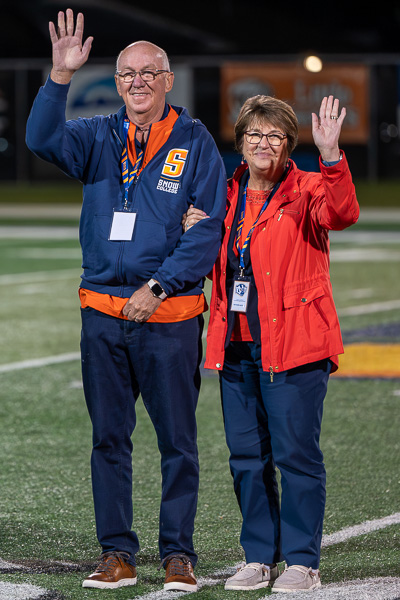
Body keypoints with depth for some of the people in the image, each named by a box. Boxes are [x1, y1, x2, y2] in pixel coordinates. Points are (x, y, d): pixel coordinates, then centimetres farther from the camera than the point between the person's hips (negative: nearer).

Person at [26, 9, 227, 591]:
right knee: (109, 436, 7)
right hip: (103, 313, 3)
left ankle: (178, 554, 8)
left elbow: (207, 229, -5)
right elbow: (43, 139, -11)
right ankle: (117, 554, 13)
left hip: (169, 316, -3)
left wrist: (157, 288, -13)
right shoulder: (99, 137, 8)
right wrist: (60, 77, -24)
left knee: (177, 439, 1)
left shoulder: (194, 142, 0)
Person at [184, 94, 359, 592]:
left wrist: (330, 156, -41)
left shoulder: (306, 191, -4)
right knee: (246, 457, 9)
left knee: (296, 454, -5)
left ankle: (302, 562, 3)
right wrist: (194, 232, 3)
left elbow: (341, 213, -27)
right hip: (237, 346, 6)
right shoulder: (228, 196, 13)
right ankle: (259, 557, 19)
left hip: (293, 347, -6)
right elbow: (214, 262, 25)